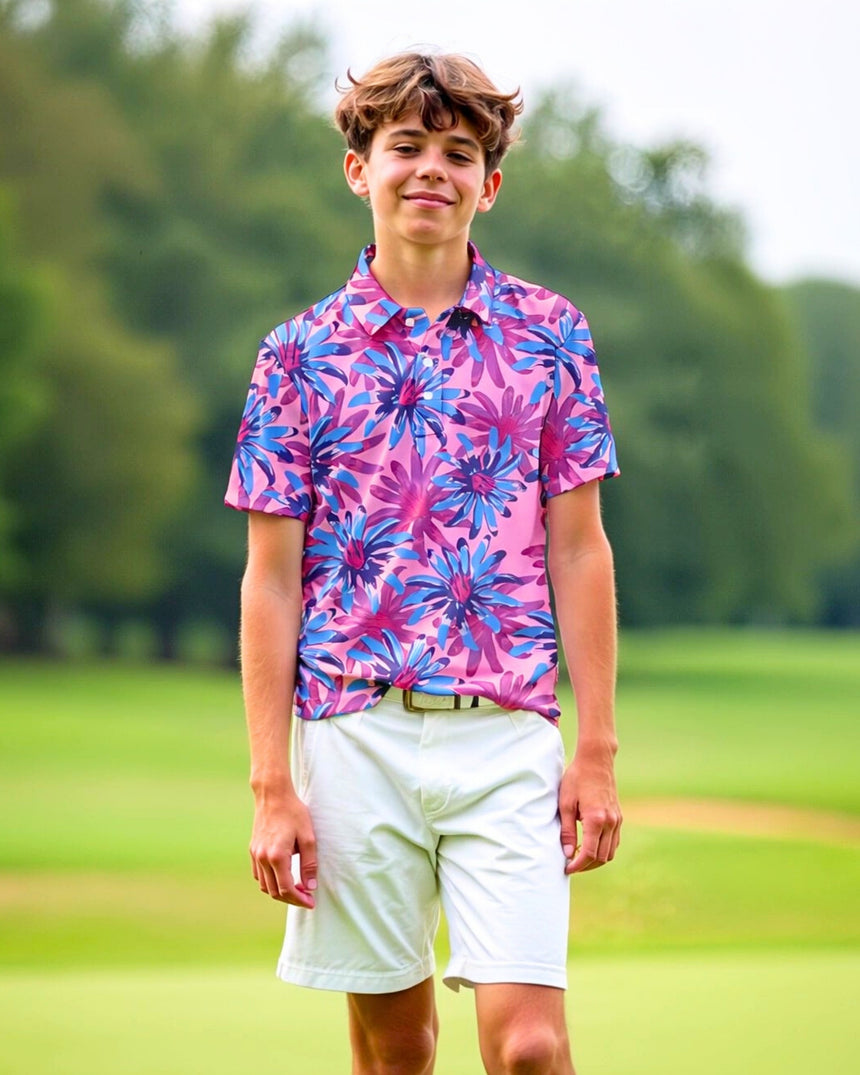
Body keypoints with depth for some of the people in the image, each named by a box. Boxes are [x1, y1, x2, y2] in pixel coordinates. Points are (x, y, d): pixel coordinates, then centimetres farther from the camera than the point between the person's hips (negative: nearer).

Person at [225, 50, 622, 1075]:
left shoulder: (548, 335, 6)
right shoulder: (300, 355, 4)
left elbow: (579, 550, 7)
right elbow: (272, 579, 3)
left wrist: (595, 753, 1)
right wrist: (273, 785, -3)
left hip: (506, 732, 0)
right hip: (354, 731, 0)